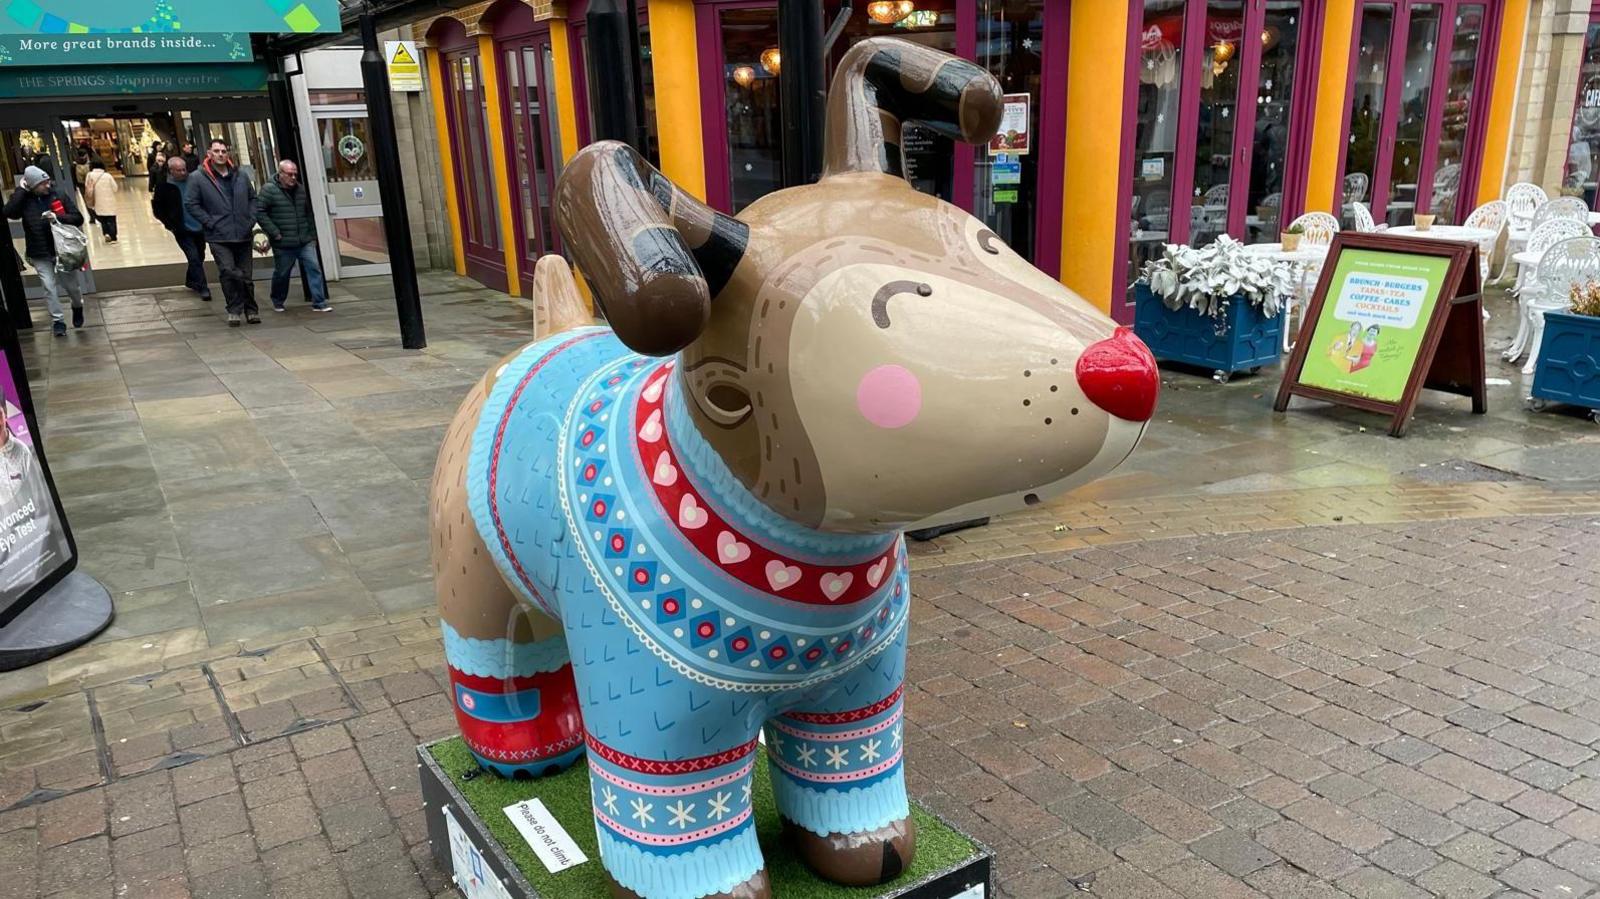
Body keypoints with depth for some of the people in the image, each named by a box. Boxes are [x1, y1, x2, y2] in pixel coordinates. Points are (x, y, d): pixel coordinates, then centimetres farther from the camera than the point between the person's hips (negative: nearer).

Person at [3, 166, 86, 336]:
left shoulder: (60, 195, -6)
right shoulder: (24, 199, -4)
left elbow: (78, 219, -7)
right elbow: (9, 212, -22)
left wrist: (57, 217, -25)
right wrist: (21, 190, -19)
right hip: (40, 255, 0)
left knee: (71, 285, 11)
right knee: (50, 288, 0)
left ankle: (77, 307, 40)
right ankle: (57, 321, 14)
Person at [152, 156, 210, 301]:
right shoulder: (164, 186, -5)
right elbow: (157, 209, 2)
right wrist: (170, 224, -8)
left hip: (199, 227, 4)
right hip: (182, 230, -4)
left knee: (199, 257, 13)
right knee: (194, 258, -10)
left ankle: (190, 281, 34)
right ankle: (202, 288, -6)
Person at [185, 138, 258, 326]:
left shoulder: (240, 176, 8)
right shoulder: (199, 178, -3)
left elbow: (252, 198, 18)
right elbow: (190, 204, -2)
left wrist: (251, 219, 6)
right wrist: (210, 222, -9)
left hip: (243, 235, 3)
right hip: (219, 238, -3)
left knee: (246, 276, 9)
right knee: (228, 273, -15)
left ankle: (251, 311, 20)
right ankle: (234, 310, -4)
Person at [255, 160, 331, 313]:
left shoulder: (301, 190, 11)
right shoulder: (269, 189, -7)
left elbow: (309, 213, 19)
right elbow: (260, 213, -12)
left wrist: (312, 235, 15)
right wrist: (275, 233, -15)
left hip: (305, 242, 4)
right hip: (283, 244, -4)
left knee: (314, 268, -7)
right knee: (281, 274, 9)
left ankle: (319, 303, -3)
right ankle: (277, 303, 29)